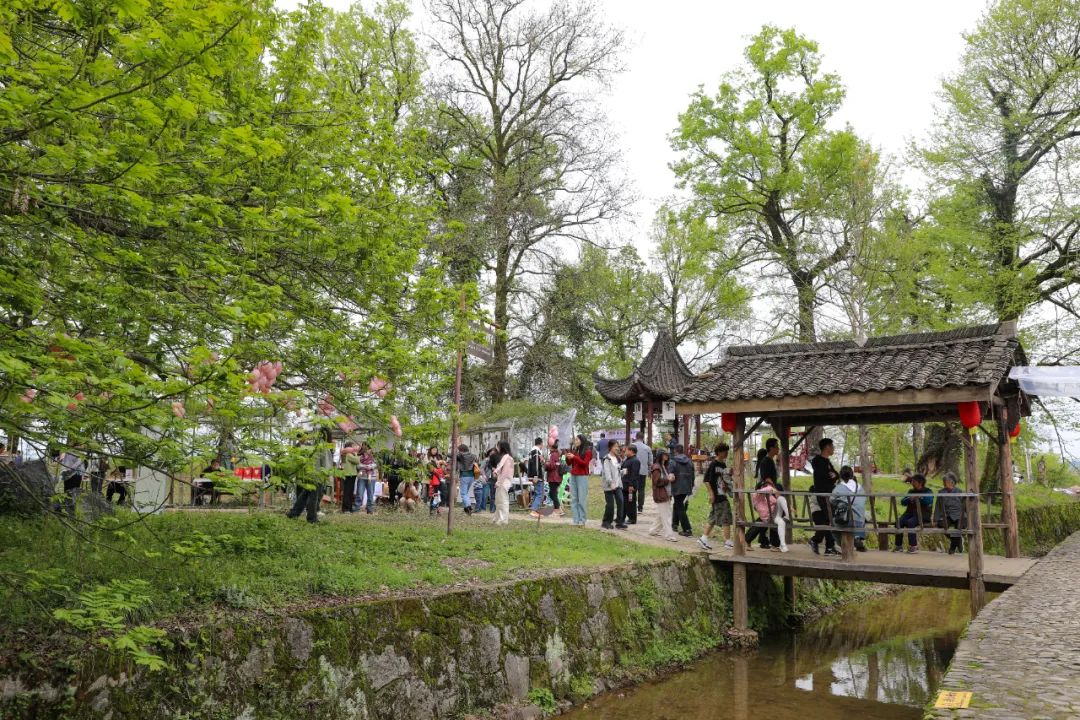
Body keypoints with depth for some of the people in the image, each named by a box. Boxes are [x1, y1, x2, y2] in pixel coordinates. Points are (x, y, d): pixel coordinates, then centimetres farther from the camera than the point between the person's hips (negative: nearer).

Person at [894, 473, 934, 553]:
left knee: (910, 522, -33)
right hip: (910, 513, 5)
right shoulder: (911, 491, 22)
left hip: (922, 515, -5)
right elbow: (902, 501, 8)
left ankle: (913, 546, -27)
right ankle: (899, 545, -22)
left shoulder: (928, 491, 7)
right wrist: (909, 499, -10)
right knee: (899, 522, -24)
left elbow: (929, 501, -15)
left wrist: (919, 498, -22)